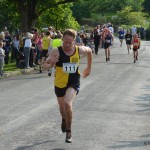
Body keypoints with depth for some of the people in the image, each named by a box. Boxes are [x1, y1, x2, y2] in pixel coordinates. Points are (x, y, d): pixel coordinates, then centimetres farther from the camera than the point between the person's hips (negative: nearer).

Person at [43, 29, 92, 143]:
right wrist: (51, 64, -41)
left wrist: (89, 67, 17)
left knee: (68, 103, -25)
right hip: (60, 83, 1)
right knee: (62, 107, 19)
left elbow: (89, 51, 13)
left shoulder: (79, 50, -10)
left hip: (74, 82, -1)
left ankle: (68, 131, -8)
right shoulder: (56, 52, -18)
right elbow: (45, 66, -19)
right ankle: (64, 119, 58)